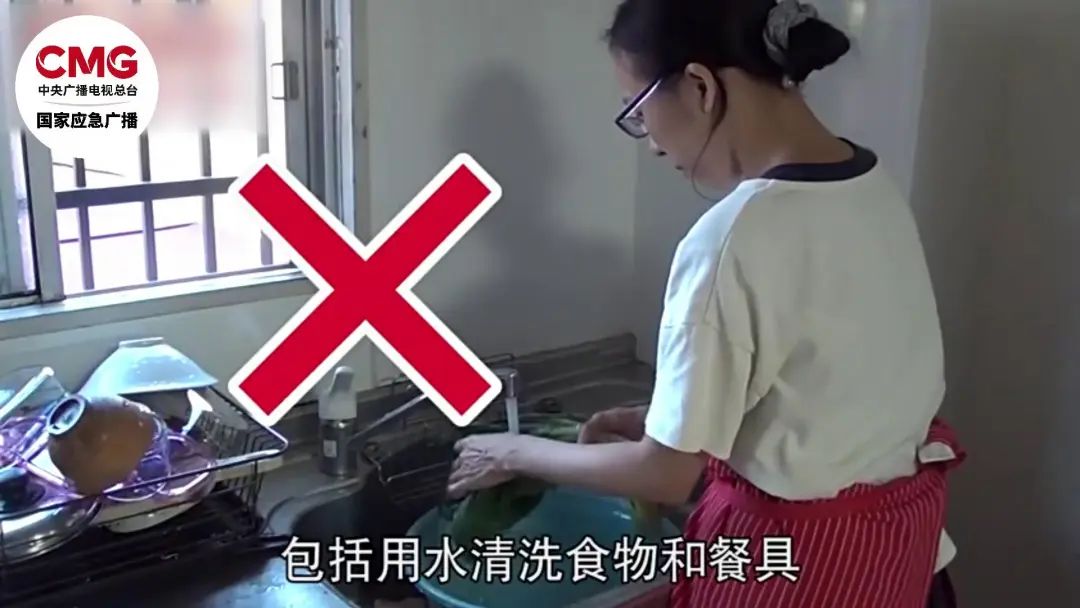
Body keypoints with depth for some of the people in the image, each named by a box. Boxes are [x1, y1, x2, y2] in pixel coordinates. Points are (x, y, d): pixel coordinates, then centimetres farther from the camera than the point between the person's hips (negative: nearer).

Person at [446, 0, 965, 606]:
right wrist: (658, 418, 9)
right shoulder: (873, 184, -3)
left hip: (789, 556, -7)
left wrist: (516, 454, -5)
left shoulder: (734, 238, -27)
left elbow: (667, 474, -18)